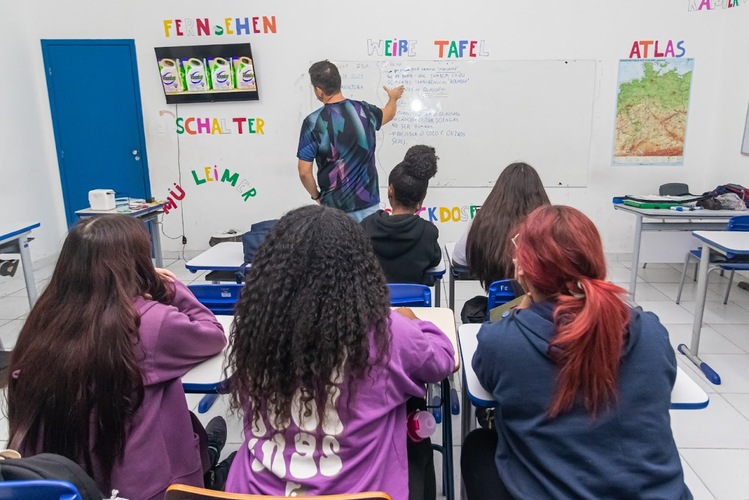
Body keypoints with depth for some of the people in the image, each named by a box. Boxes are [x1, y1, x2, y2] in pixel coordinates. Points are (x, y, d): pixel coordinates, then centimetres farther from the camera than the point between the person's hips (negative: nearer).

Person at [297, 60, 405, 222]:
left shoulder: (313, 123, -14)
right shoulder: (364, 110, -3)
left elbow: (304, 172, -12)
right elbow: (388, 114, 22)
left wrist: (316, 196, 7)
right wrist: (393, 98, 45)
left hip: (334, 206, -2)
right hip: (367, 202, 3)